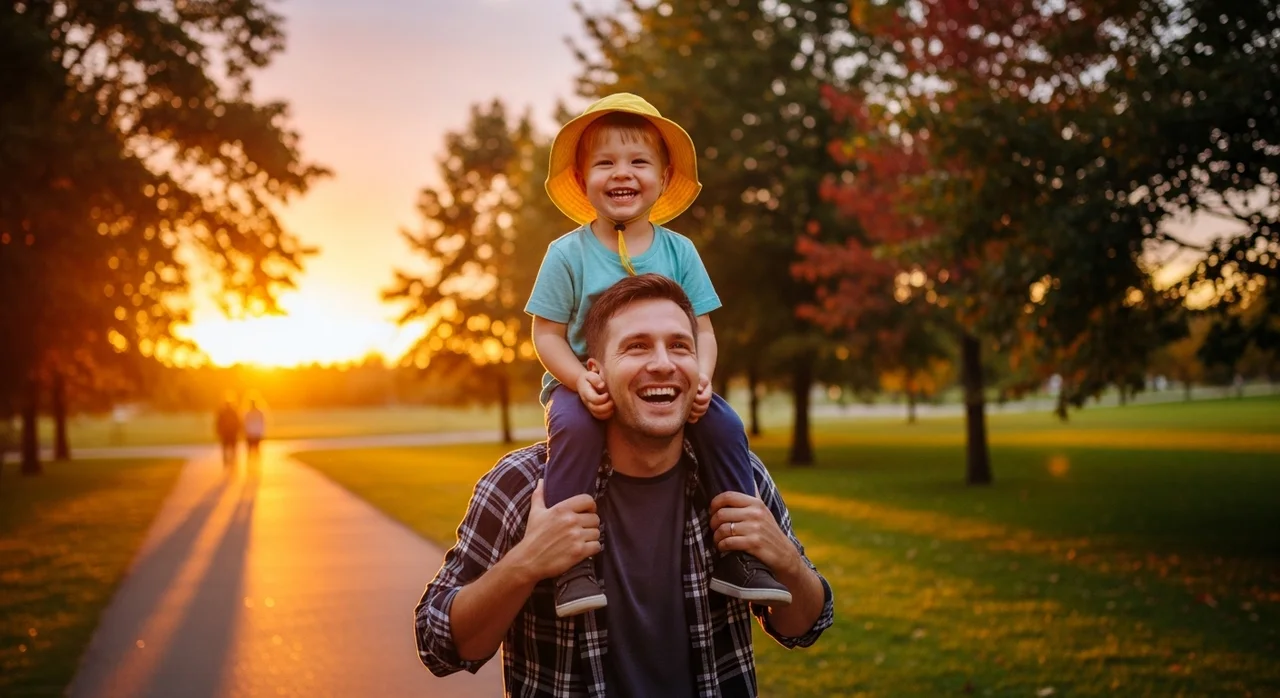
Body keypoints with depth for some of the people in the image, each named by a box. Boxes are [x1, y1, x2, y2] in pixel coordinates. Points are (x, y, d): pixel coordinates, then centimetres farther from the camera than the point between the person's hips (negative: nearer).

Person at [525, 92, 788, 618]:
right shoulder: (568, 254, -5)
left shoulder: (678, 250, 2)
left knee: (724, 425, -19)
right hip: (582, 384, -3)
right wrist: (582, 382, -23)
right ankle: (572, 563, -27)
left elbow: (702, 330, 3)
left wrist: (700, 378, -18)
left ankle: (739, 554, -5)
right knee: (574, 427, -35)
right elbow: (547, 335, -5)